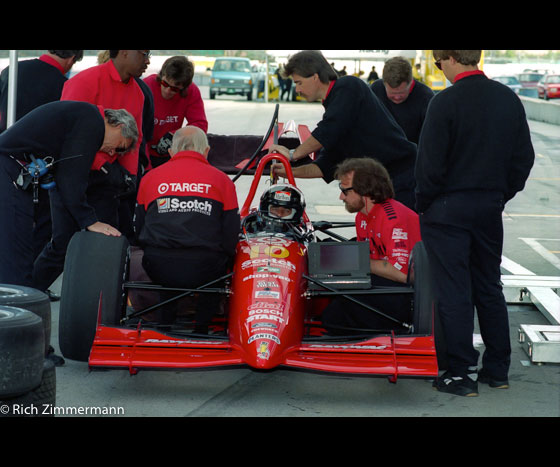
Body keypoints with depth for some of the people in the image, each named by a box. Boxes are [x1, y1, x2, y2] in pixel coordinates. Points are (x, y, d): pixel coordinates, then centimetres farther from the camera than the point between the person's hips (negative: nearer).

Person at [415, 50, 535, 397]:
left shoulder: (446, 101, -16)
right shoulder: (508, 98, 3)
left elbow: (430, 163, -15)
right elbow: (524, 157, 8)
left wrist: (424, 206, -1)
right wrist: (502, 194, 17)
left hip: (448, 209, -6)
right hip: (491, 207, 6)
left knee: (454, 293, 1)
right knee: (489, 288, 15)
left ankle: (462, 374, 4)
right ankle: (497, 369, 21)